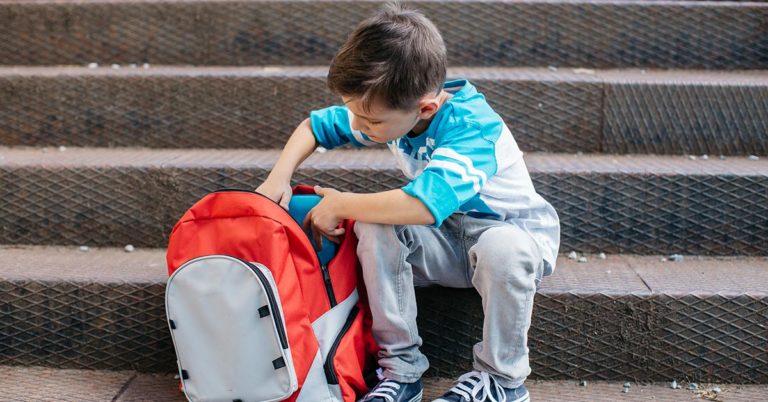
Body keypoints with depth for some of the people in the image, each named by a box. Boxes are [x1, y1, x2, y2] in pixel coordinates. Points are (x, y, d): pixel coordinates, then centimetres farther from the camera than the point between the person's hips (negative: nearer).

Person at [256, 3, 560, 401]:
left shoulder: (472, 128, -32)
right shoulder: (391, 111, -9)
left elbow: (425, 204, -48)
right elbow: (316, 125, 7)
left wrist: (341, 204, -33)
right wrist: (280, 175, -12)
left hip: (514, 231, -5)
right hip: (447, 241, 6)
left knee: (502, 247, -41)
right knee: (375, 227, -23)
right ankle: (400, 366, -14)